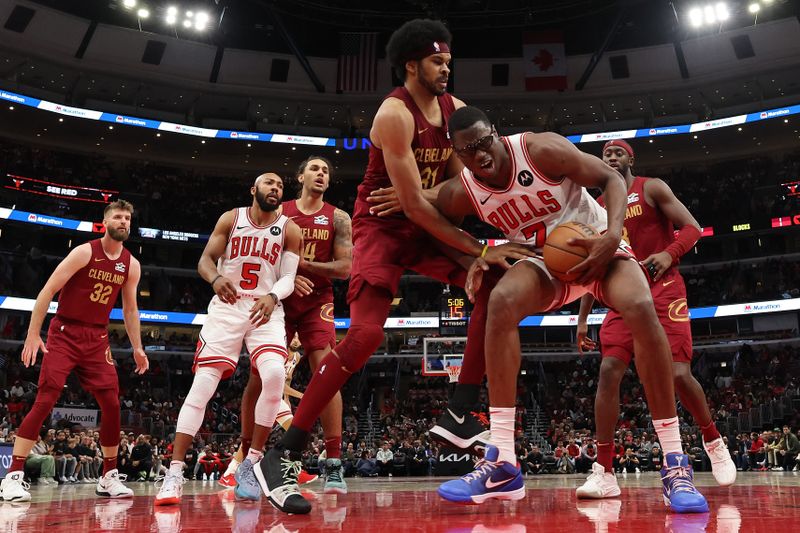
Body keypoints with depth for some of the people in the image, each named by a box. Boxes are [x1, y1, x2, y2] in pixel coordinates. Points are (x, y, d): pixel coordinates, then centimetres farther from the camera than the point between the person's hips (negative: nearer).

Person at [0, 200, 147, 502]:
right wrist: (33, 334, -16)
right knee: (45, 401, -14)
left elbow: (130, 309, 15)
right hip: (64, 333, -4)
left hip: (97, 339, 5)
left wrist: (137, 348, 11)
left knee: (112, 405, -2)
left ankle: (109, 478, 10)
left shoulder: (131, 265, 5)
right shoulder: (84, 252, -10)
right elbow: (47, 291, -11)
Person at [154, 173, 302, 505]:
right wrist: (215, 278, -21)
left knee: (274, 374, -25)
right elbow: (205, 259, 3)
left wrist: (272, 297, -24)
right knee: (202, 384, -8)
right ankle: (174, 472, -1)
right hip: (227, 307, 0)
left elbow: (288, 278, -1)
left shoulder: (289, 230, 5)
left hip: (267, 310, 0)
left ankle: (249, 465, -10)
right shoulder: (231, 218, 5)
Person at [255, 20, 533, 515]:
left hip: (427, 224, 8)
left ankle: (460, 414, -2)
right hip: (384, 223, -7)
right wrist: (479, 249, -24)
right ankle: (283, 455, -13)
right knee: (366, 334, -23)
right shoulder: (395, 114, -20)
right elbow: (414, 204, -25)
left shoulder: (455, 109, 4)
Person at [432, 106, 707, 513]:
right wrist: (476, 258, -16)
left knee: (640, 307, -32)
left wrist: (612, 237, -30)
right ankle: (502, 464, -28)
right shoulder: (460, 195, -11)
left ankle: (676, 467, -21)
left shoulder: (541, 150, -21)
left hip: (597, 244, -2)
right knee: (501, 301, -30)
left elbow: (611, 178, -14)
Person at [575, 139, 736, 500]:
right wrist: (582, 319, 12)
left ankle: (714, 441, 21)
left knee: (678, 374, -10)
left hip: (663, 290, -3)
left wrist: (670, 254, -25)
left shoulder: (652, 188, 4)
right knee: (609, 372, -13)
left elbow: (692, 227, -3)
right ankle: (604, 472, -11)